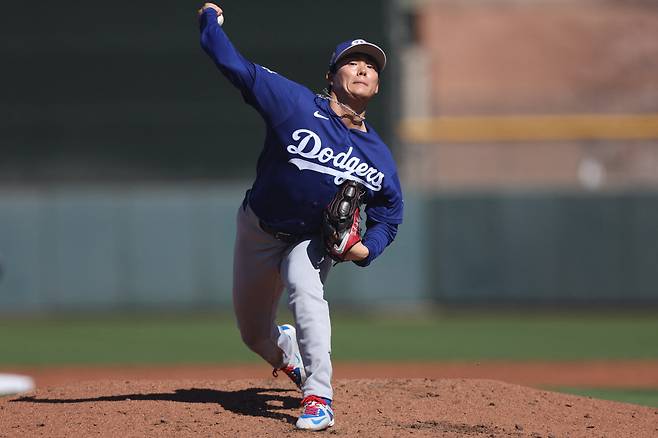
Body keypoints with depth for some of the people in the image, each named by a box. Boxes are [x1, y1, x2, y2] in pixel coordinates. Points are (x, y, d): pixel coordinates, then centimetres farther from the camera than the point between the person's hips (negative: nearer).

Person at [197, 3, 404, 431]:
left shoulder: (378, 156, -11)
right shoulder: (296, 104, -21)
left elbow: (390, 213, 3)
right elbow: (235, 65, -24)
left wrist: (366, 249, -15)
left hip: (313, 241, 0)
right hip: (259, 231, 0)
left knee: (305, 286, -34)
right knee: (254, 334, 12)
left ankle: (318, 398, -36)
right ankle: (285, 348, 52)